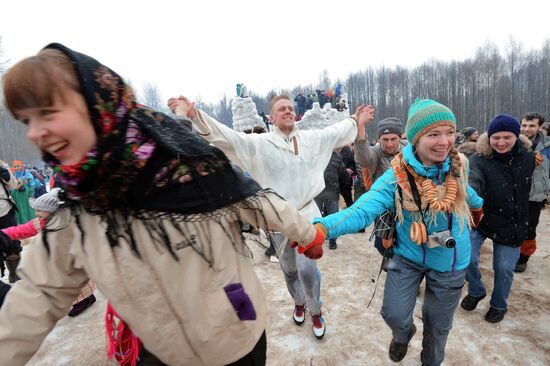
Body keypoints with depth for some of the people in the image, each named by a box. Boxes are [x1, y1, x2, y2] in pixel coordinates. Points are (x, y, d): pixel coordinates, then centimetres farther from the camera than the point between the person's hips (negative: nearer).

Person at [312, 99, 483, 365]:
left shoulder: (459, 166, -14)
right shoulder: (397, 177, -24)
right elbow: (361, 211, -35)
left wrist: (478, 204, 34)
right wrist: (322, 227, -54)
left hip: (450, 262, 3)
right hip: (408, 256, -2)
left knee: (438, 325, 17)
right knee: (394, 314, -7)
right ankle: (403, 334, 34)